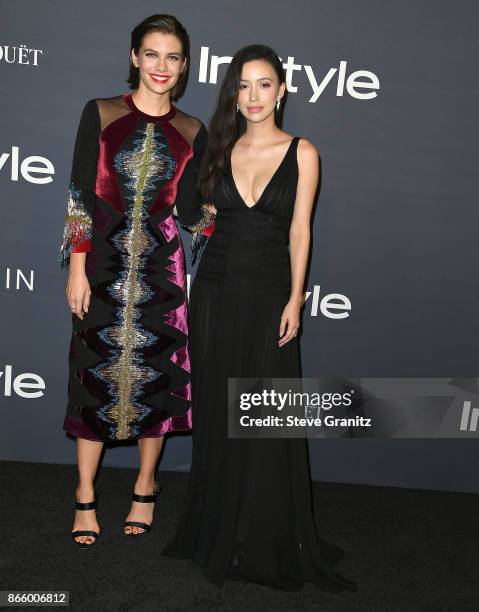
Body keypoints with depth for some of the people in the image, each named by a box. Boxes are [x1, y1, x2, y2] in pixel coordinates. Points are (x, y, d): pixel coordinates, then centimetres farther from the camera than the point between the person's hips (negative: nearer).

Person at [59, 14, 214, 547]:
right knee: (95, 377, 5)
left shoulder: (191, 132, 6)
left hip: (159, 268, 2)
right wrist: (77, 268, -8)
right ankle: (85, 497, 23)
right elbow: (80, 195, -3)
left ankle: (145, 487, 28)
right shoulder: (100, 113, 1)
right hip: (103, 265, -1)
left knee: (155, 377, 7)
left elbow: (187, 211, 7)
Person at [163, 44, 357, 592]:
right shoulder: (221, 149, 9)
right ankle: (215, 531, 28)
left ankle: (268, 541, 20)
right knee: (216, 413, 10)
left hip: (268, 296, -3)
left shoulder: (302, 152, 1)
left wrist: (294, 300, -9)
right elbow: (207, 218, 13)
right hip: (216, 291, 3)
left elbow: (299, 231, -3)